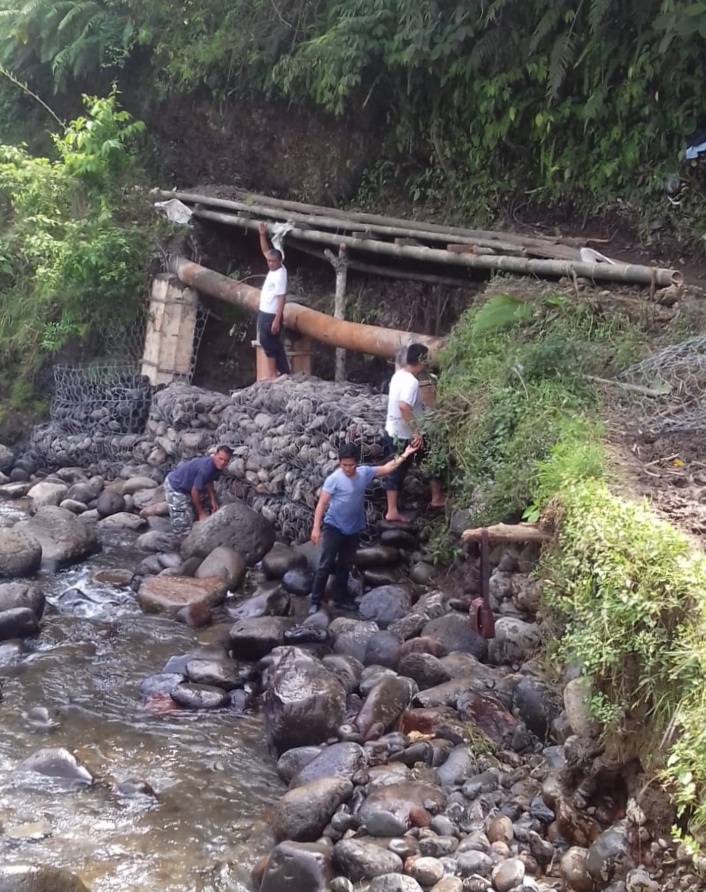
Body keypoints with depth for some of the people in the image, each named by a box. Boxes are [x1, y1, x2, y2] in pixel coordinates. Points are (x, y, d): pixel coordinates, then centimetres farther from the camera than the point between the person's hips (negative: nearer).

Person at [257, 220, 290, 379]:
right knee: (275, 344, 11)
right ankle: (284, 372, 16)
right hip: (264, 313, 9)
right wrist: (262, 234, 3)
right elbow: (265, 251, 17)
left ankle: (271, 374, 5)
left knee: (268, 343, -2)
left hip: (271, 315, -9)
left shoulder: (280, 275, -19)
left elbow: (281, 299, -22)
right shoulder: (273, 269, 5)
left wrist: (277, 320, -24)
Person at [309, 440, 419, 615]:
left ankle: (340, 599, 28)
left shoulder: (365, 472, -2)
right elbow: (322, 503, -16)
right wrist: (316, 527, -22)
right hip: (333, 528, -5)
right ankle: (315, 602, 2)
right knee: (326, 566, -5)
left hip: (354, 529, 5)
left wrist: (404, 455, 7)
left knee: (345, 566, 15)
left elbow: (386, 468, 12)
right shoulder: (334, 479, -17)